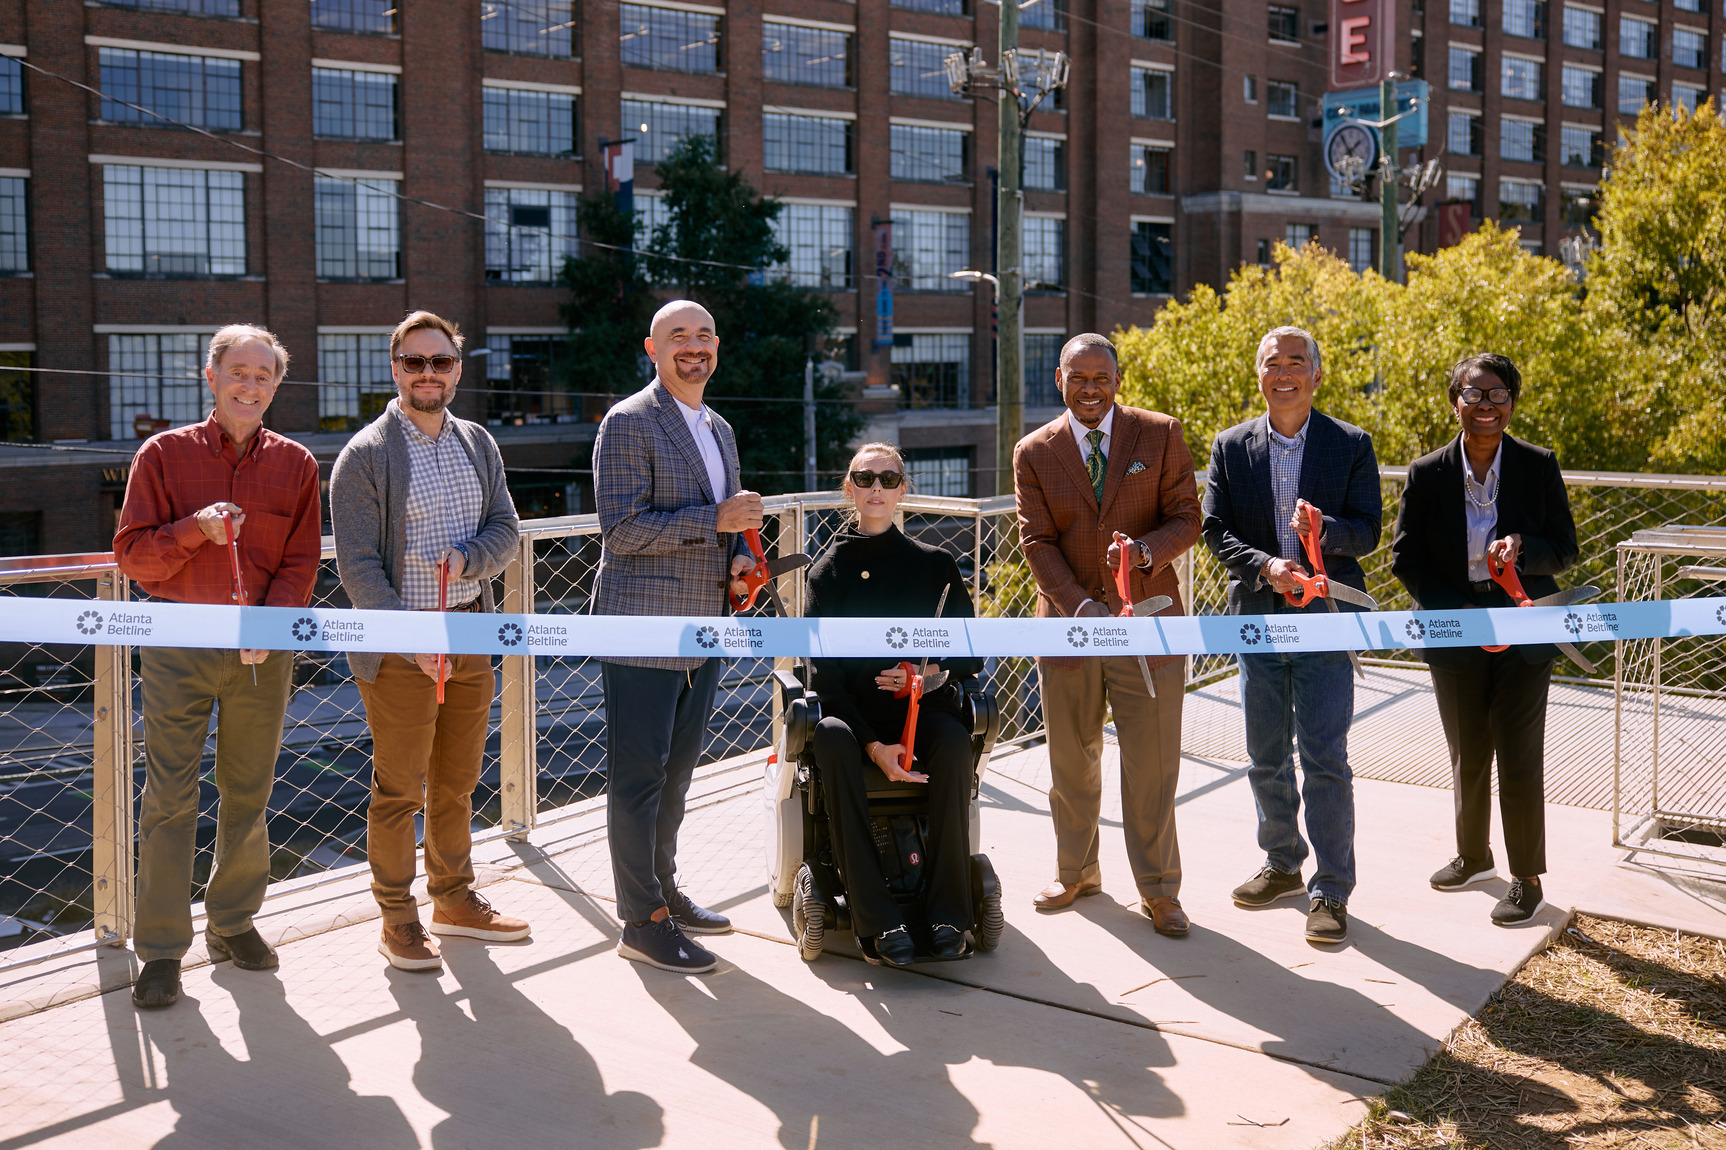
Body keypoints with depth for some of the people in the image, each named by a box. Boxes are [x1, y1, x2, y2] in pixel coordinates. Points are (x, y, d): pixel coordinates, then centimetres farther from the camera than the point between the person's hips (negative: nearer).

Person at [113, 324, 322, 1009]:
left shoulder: (296, 464, 7)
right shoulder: (165, 454, 2)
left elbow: (301, 563, 4)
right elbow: (132, 553, -1)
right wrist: (195, 529, -18)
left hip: (263, 650, 2)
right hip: (178, 644, -2)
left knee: (249, 792, 10)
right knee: (169, 795, -3)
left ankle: (233, 922, 25)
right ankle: (161, 948, 5)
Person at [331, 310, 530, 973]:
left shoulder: (479, 445, 12)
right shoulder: (365, 455, -7)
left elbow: (507, 530, 9)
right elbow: (358, 564, -12)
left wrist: (466, 558, -13)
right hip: (400, 646, -6)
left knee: (457, 781, 16)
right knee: (399, 789, 1)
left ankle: (454, 900, 31)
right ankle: (397, 921, 14)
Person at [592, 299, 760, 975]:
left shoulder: (719, 430, 17)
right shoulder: (628, 423, -9)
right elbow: (623, 528, -17)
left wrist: (738, 556, 6)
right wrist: (715, 520, -20)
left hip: (702, 633, 8)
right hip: (643, 631, -8)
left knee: (677, 766, 17)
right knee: (637, 773, -1)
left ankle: (663, 889, 31)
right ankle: (642, 922, 7)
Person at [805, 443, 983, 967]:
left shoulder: (934, 564, 9)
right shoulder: (828, 570, 7)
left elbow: (971, 654, 10)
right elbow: (826, 674, -1)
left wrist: (930, 673, -14)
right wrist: (873, 745, -16)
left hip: (923, 706, 0)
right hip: (854, 710, 0)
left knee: (954, 746, -34)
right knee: (831, 740, -35)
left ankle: (948, 914, -26)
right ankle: (878, 922, -35)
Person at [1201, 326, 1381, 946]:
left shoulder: (1352, 444, 0)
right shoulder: (1231, 446, 5)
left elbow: (1369, 529, -4)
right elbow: (1214, 528, 1)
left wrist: (1326, 530, -25)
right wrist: (1264, 565, -16)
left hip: (1325, 621, -3)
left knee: (1326, 761, -4)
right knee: (1266, 760, 14)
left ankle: (1331, 891, 6)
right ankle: (1283, 866, 32)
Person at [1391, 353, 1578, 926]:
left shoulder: (1540, 466, -5)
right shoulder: (1427, 473, -4)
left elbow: (1564, 548, -1)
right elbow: (1406, 558, -3)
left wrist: (1524, 549, -24)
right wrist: (1464, 618, -13)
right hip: (1455, 637, 2)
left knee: (1520, 760, 1)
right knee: (1467, 756, 16)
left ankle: (1527, 878, 17)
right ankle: (1473, 857, 37)